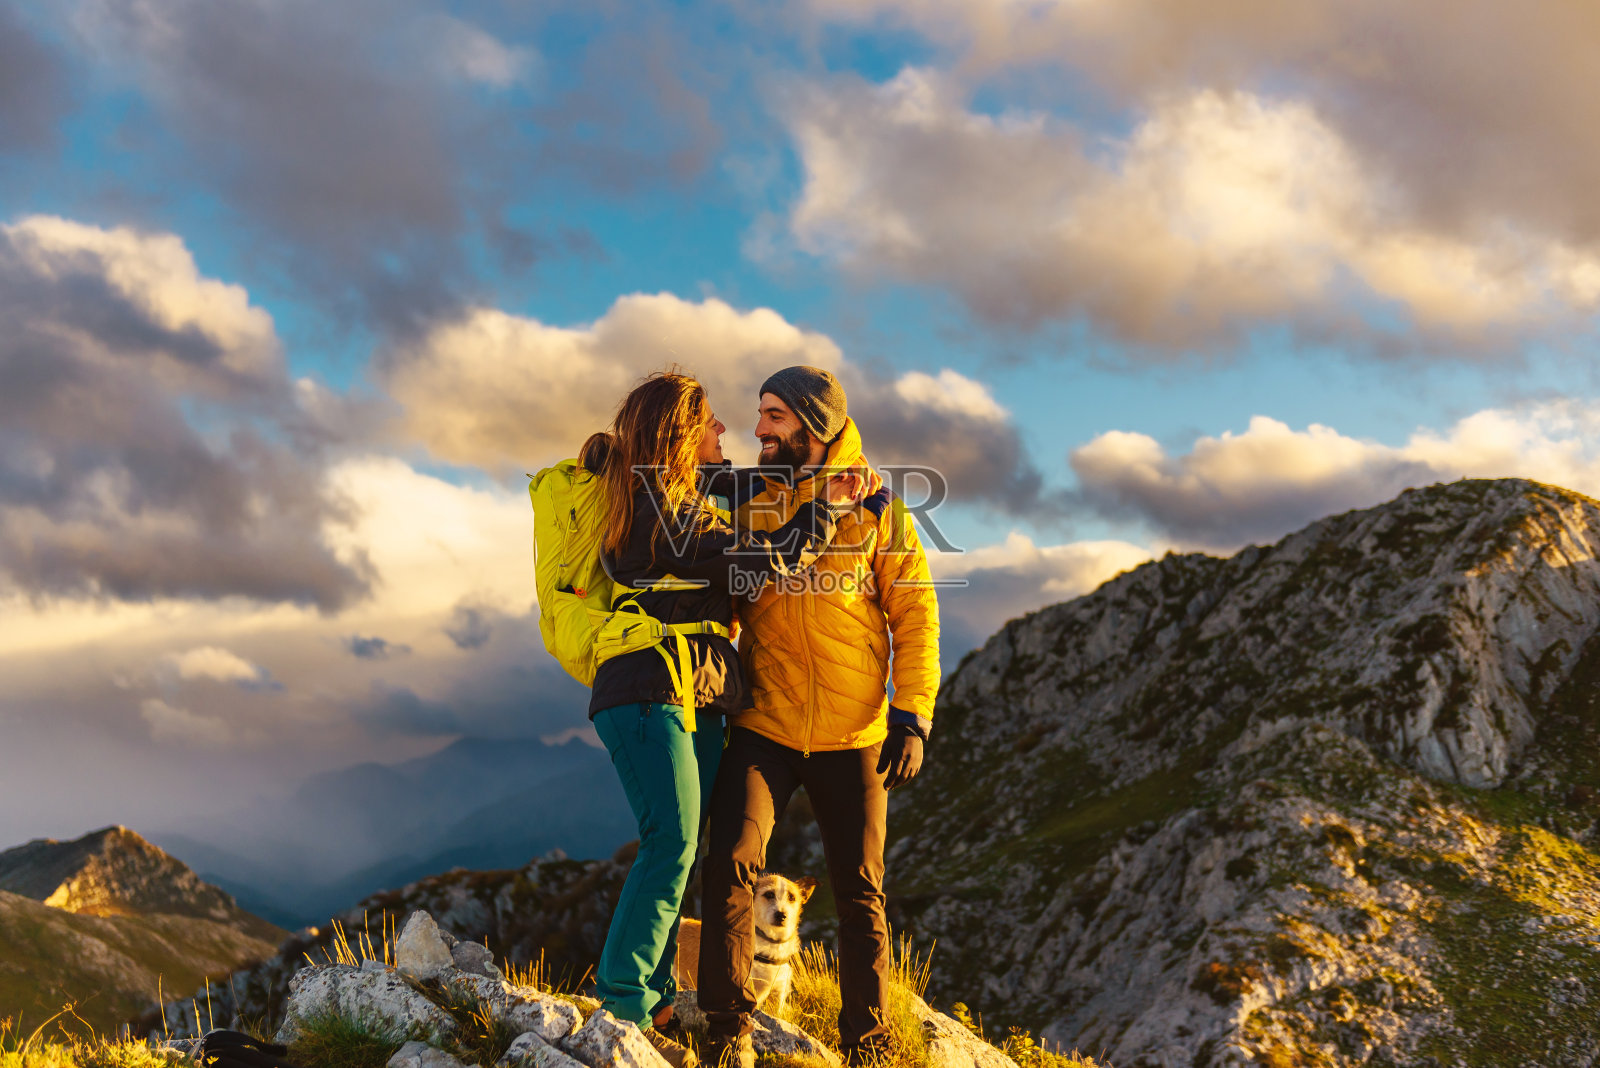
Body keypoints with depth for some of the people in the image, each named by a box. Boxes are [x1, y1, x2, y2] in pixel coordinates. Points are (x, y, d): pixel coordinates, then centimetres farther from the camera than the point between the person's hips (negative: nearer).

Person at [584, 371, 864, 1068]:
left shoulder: (688, 497, 18)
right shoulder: (665, 515, -12)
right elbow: (763, 562, -13)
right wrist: (826, 508, -1)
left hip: (693, 700, 10)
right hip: (653, 692, -10)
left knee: (676, 851, 8)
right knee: (672, 843, -15)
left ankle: (652, 1002, 13)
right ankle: (622, 1006, -13)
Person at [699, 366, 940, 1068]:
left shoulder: (877, 509, 2)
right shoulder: (748, 505, 9)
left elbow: (915, 618, 1)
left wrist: (913, 719, -7)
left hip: (854, 738, -1)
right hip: (763, 728, 1)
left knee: (861, 895, 4)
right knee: (731, 867, -13)